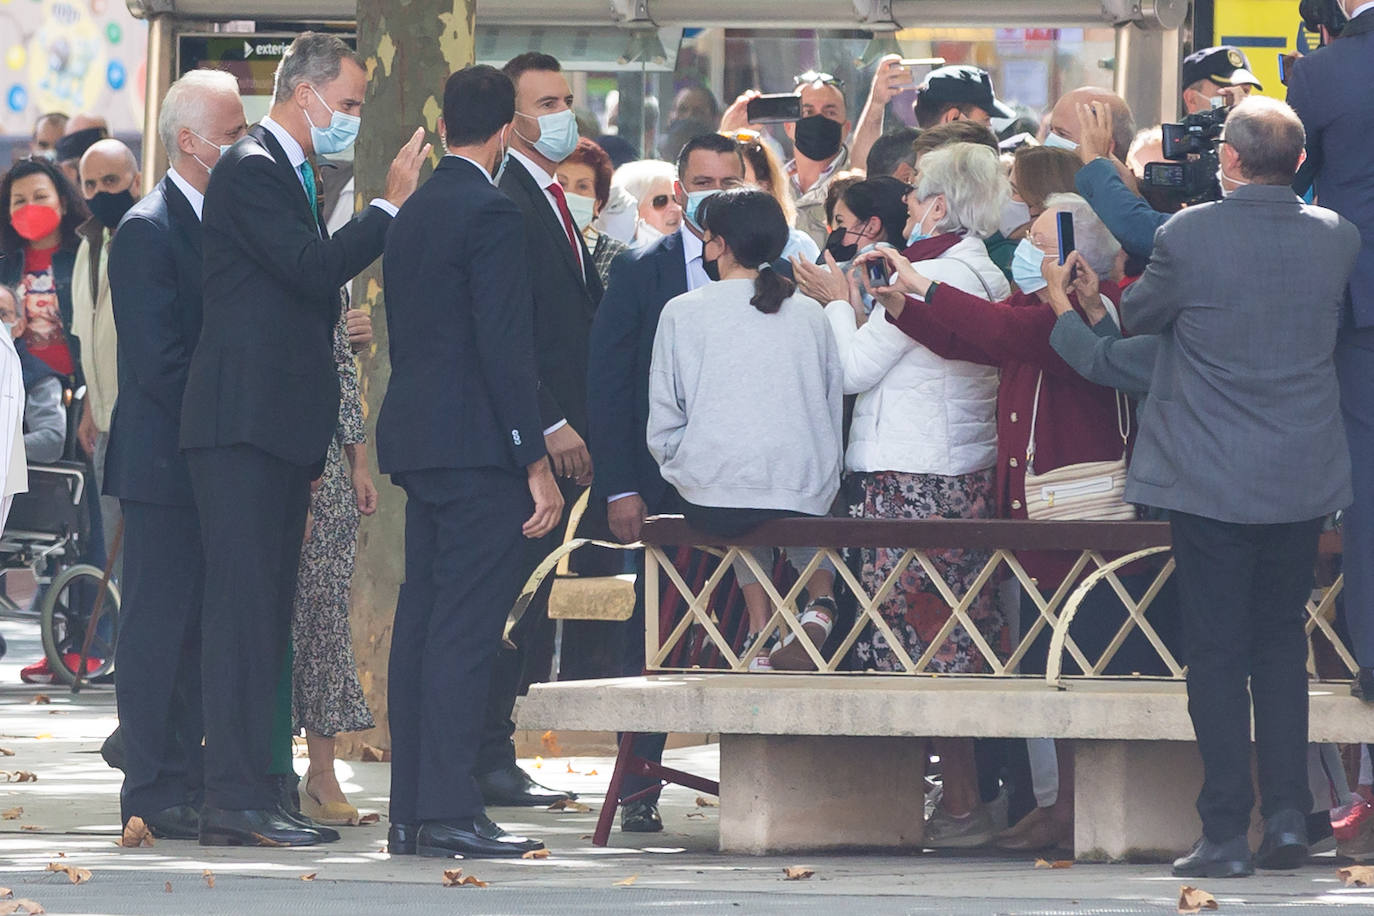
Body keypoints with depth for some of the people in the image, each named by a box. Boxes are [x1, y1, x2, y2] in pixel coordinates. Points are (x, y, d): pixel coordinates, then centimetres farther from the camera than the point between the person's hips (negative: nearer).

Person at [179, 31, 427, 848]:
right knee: (245, 606, -12)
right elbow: (313, 267, -22)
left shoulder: (295, 174, 20)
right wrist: (391, 205, -13)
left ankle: (264, 786, 11)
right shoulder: (252, 171, -11)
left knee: (268, 611, 9)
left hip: (283, 425, 10)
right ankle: (239, 798, -14)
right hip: (244, 421, -10)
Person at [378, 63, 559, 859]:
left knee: (422, 627, 9)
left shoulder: (414, 214, 15)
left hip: (419, 441, 9)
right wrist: (537, 462, -16)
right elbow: (507, 346, -17)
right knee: (465, 630, -9)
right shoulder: (493, 215, -11)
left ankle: (412, 814, 10)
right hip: (479, 448, -9)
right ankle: (451, 812, -12)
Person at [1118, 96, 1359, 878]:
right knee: (1283, 644, 14)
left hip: (1212, 482, -4)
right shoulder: (1336, 238, -3)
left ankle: (1227, 835, 1)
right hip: (1305, 478, 4)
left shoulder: (1189, 238, -16)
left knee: (1218, 653, 1)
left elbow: (1138, 315, 1)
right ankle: (1289, 820, 11)